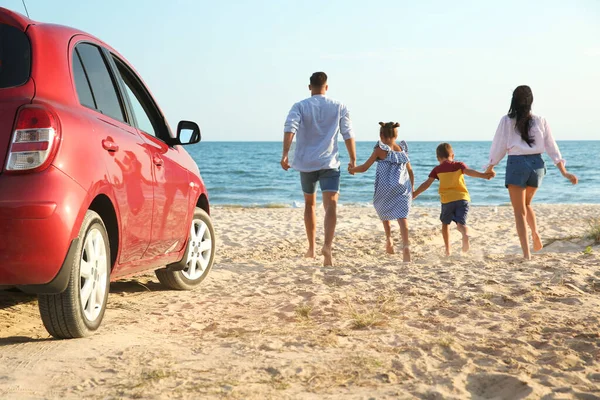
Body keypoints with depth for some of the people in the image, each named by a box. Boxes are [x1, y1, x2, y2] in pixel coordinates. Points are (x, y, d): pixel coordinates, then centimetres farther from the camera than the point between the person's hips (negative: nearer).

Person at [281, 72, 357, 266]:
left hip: (306, 163, 2)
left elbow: (290, 128, -14)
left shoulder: (300, 106, 2)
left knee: (309, 203, 20)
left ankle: (311, 248, 27)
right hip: (330, 163, -2)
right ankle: (327, 245, -34)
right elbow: (348, 135, 4)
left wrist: (285, 154, -21)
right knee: (331, 204, -11)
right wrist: (353, 159, 13)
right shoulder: (339, 107, 5)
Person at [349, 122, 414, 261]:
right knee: (401, 216, -7)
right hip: (403, 188, 2)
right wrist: (411, 190, 25)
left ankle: (389, 238, 17)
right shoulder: (402, 149, 12)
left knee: (384, 211, 26)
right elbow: (410, 171, 16)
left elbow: (364, 167, 3)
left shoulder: (380, 150, 0)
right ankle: (405, 245, -26)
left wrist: (352, 170, 22)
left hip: (385, 188, -2)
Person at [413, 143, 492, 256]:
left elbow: (427, 183, 9)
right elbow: (469, 171, -10)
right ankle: (465, 234, -40)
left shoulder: (437, 169, 9)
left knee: (445, 223, 20)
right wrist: (483, 175, -21)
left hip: (447, 200, 0)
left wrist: (415, 194, 18)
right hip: (462, 198, 0)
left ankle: (448, 249, 17)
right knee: (460, 222, -4)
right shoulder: (459, 165, 9)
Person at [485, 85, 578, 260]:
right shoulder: (540, 121, 5)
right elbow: (551, 147, 6)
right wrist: (564, 172, 11)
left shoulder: (506, 121, -2)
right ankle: (536, 235, 5)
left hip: (516, 164, -3)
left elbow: (498, 147, 2)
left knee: (519, 211, 3)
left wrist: (490, 168, 17)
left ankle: (526, 253, -5)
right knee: (526, 204, 26)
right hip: (537, 164, 3)